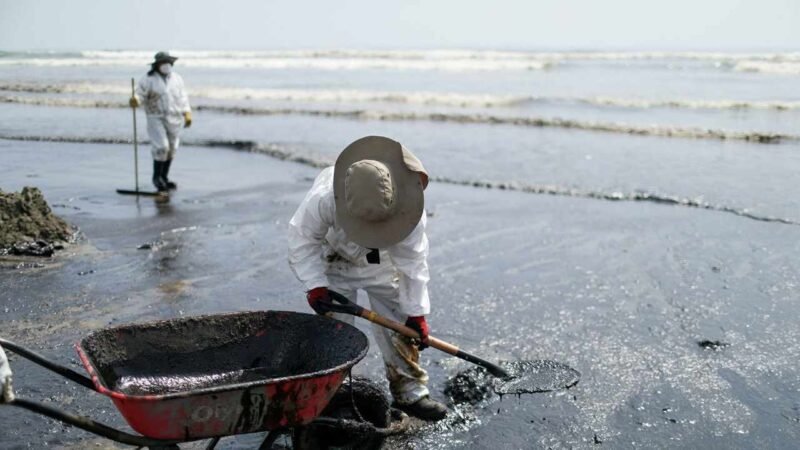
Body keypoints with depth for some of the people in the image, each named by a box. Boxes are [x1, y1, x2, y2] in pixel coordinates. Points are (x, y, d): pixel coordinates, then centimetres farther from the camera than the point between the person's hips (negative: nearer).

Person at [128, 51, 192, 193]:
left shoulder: (177, 79, 8)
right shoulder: (148, 80, -5)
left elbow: (182, 97, 10)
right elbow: (140, 95, -11)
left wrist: (187, 114, 2)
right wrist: (135, 100, -34)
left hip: (174, 119, 5)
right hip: (156, 118, -5)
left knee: (171, 149, 8)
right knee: (161, 147, -14)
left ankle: (164, 178, 22)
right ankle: (156, 177, 3)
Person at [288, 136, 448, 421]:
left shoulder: (409, 208, -35)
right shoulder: (323, 198, -41)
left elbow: (412, 261, -25)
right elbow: (302, 239, -23)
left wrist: (416, 313, -19)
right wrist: (315, 286, -28)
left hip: (382, 263, 2)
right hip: (334, 261, -2)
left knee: (398, 322, 2)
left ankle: (409, 390, 16)